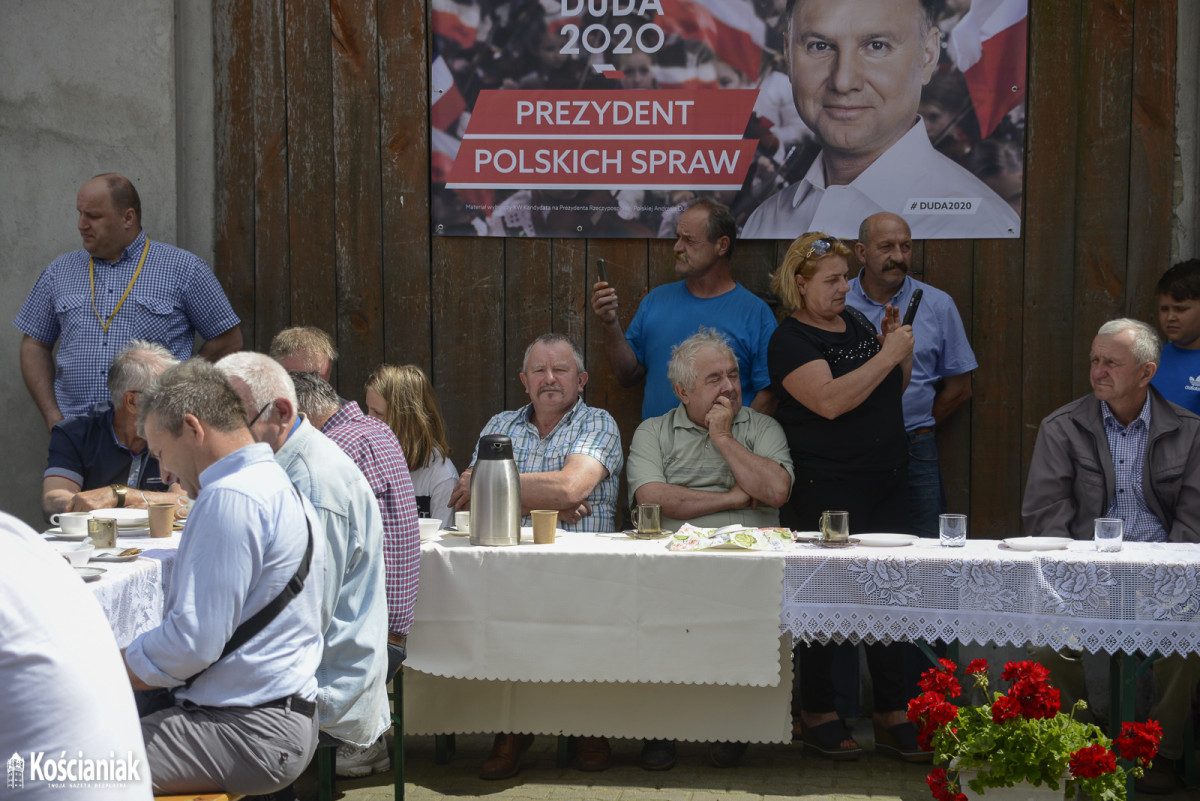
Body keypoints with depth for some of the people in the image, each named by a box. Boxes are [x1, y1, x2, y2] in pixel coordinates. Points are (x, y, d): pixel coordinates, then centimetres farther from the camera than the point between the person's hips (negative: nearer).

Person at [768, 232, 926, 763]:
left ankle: (892, 717, 14)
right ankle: (816, 713, 14)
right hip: (827, 489, -7)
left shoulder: (856, 321, 14)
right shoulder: (790, 340, -9)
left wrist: (900, 344, 3)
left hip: (885, 483, 7)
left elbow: (893, 389, 21)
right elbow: (830, 400, -24)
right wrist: (888, 354, -18)